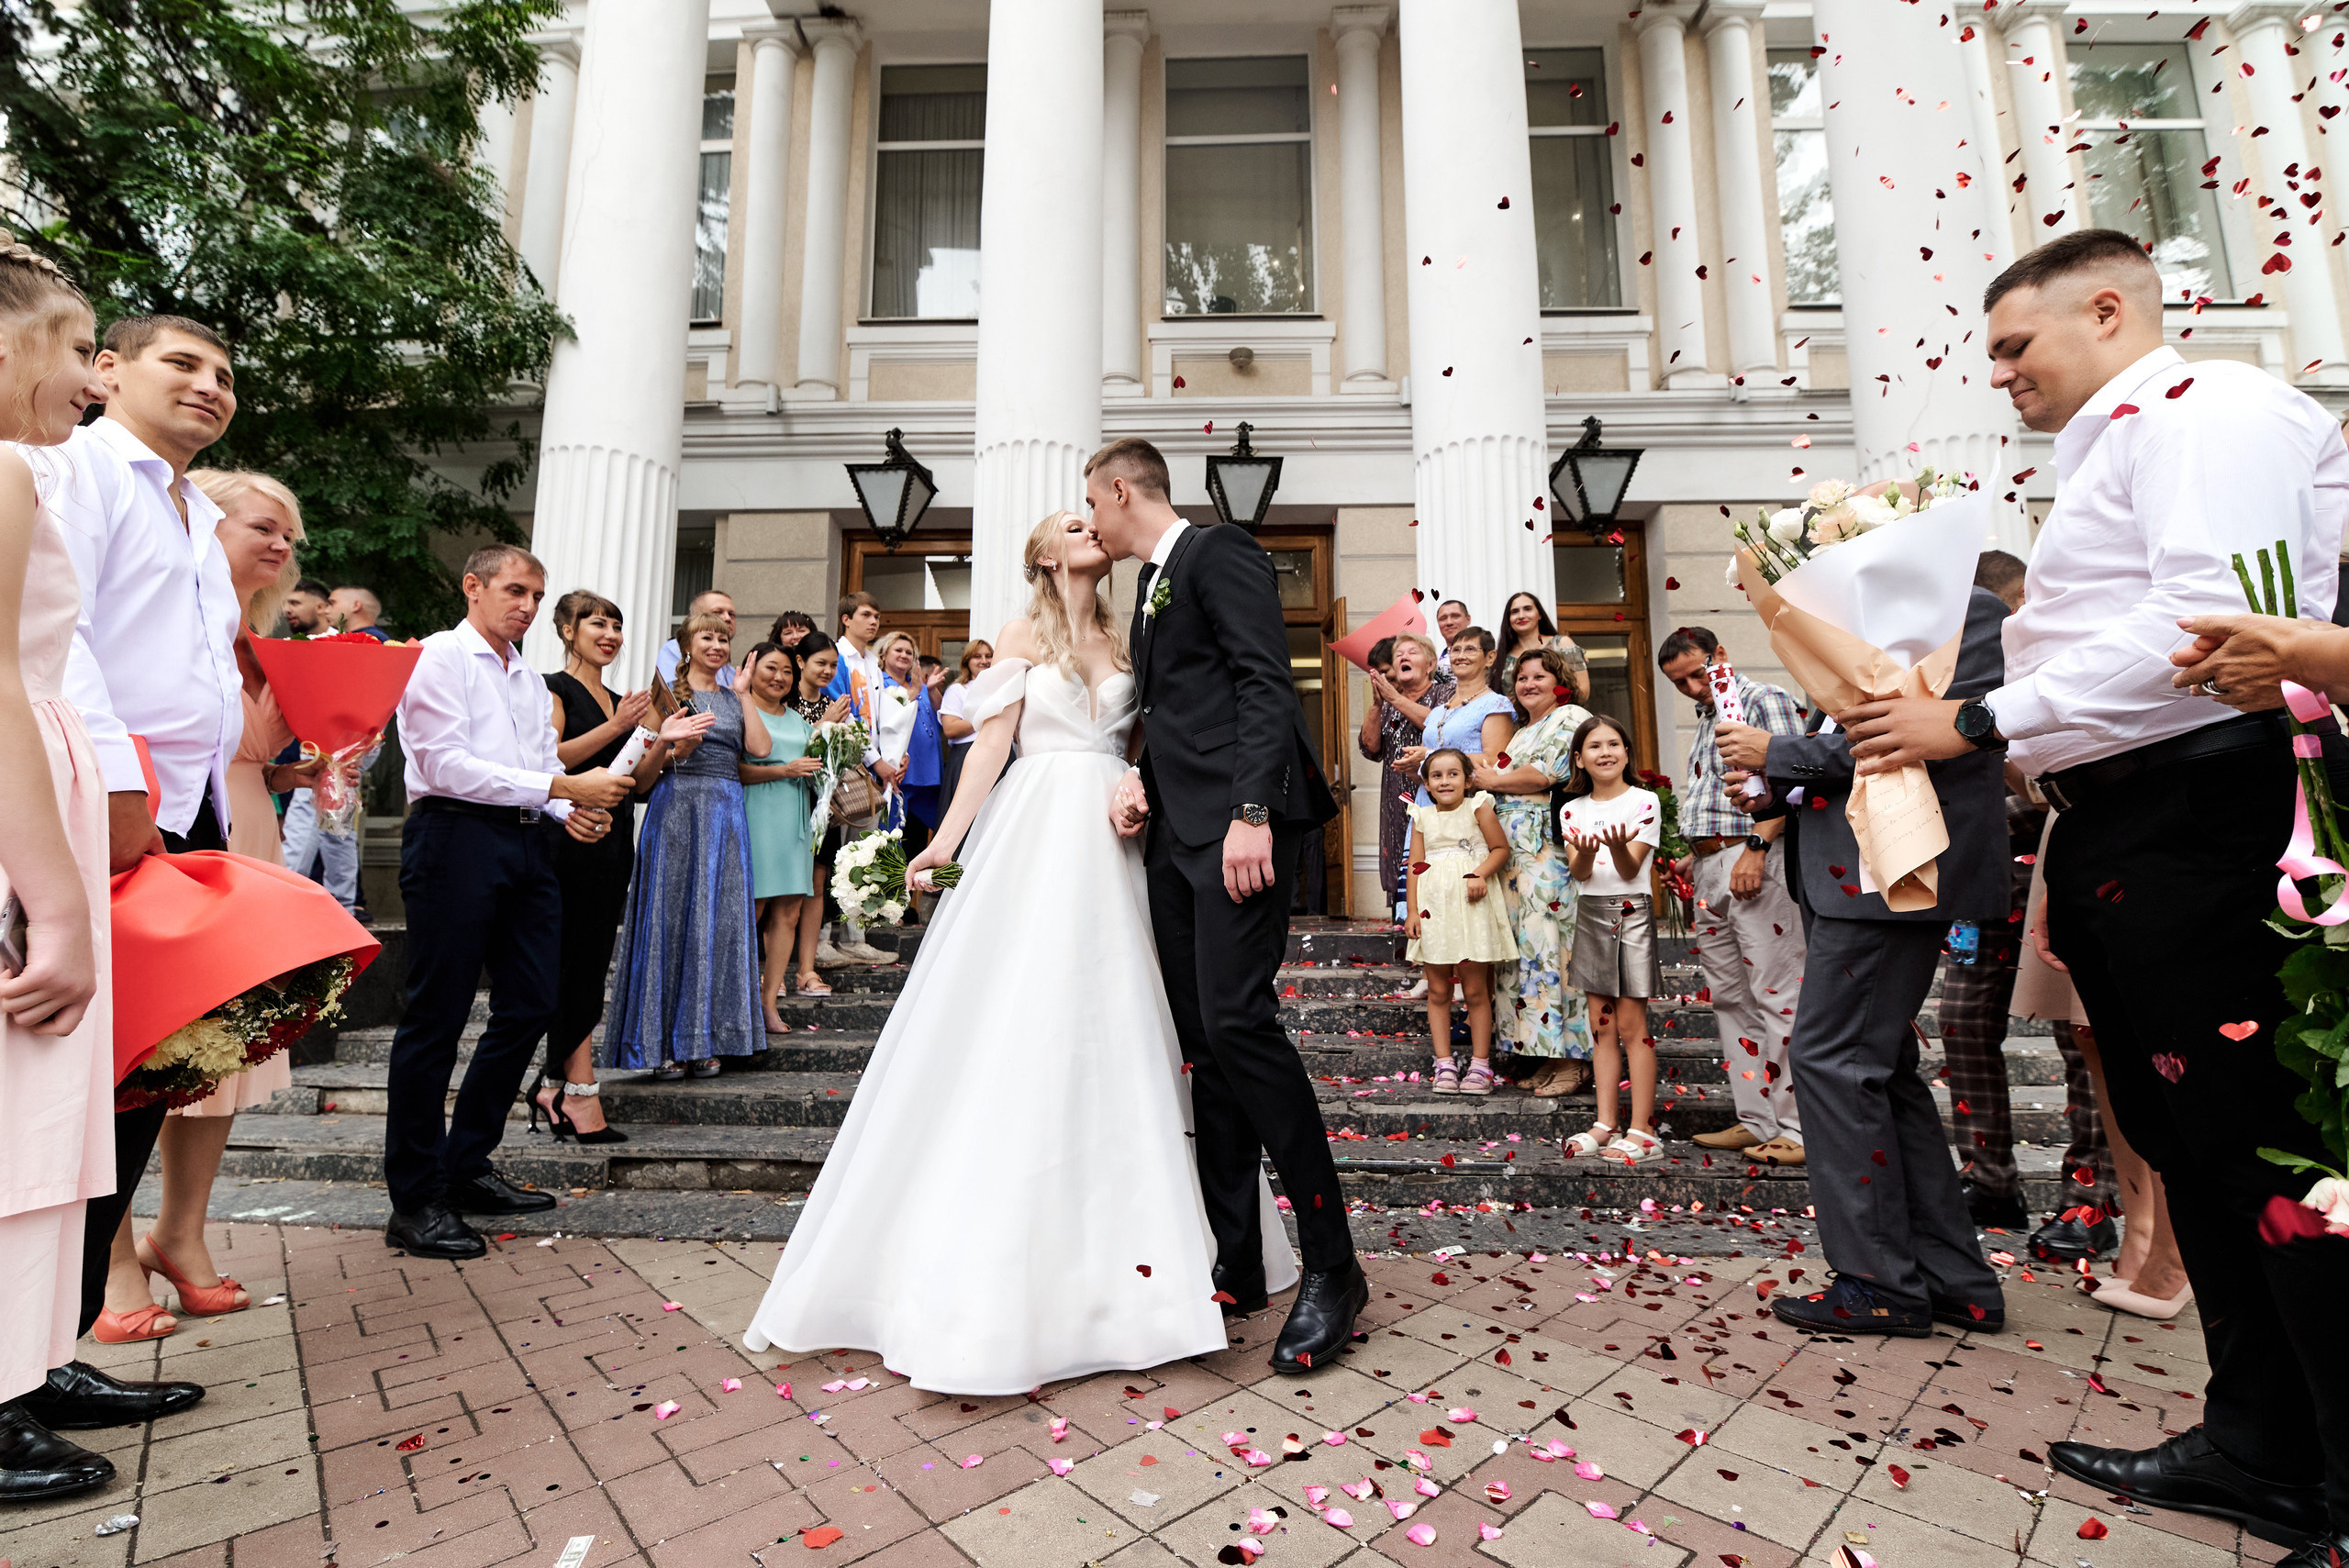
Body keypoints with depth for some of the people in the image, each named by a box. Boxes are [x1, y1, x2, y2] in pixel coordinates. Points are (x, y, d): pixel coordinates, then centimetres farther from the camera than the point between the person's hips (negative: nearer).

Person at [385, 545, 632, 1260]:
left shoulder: (528, 677, 22)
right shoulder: (440, 657, -2)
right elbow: (448, 765, -13)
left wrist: (570, 807, 0)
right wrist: (560, 787, -18)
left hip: (522, 843, 8)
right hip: (455, 835, -8)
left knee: (532, 1004, 10)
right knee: (436, 1019, -1)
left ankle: (466, 1168, 25)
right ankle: (415, 1202, 10)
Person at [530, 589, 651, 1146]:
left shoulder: (618, 700, 20)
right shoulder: (555, 688, -2)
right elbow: (549, 759, -17)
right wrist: (614, 728, -18)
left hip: (613, 842, 8)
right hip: (571, 839, -7)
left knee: (590, 964, 9)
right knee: (579, 964, -6)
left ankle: (554, 1084, 18)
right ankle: (580, 1093, -1)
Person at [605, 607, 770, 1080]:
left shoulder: (733, 698, 17)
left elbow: (759, 748, -1)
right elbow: (645, 771, -3)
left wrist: (743, 692, 4)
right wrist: (673, 744, -22)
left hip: (726, 811, 4)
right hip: (678, 807, -4)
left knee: (720, 919, 4)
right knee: (672, 917, -1)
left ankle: (704, 1039, 14)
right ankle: (664, 1044, 9)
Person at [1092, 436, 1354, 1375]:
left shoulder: (1219, 554, -1)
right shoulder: (1150, 587, 25)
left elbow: (1267, 684, -13)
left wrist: (1251, 814, -23)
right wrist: (1139, 779, 5)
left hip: (1237, 828, -9)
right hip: (1176, 835, 9)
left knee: (1236, 1019, -16)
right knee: (1203, 1042, 7)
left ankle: (1332, 1266, -2)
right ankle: (1236, 1264, 16)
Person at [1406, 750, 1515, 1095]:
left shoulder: (1477, 807, 1)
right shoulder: (1422, 817, 9)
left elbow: (1501, 848, 0)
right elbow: (1415, 867, 7)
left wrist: (1481, 874, -17)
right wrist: (1411, 910, 1)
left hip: (1471, 908, -3)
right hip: (1434, 908, 3)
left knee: (1475, 989, 2)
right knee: (1438, 991, 5)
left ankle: (1480, 1065, 12)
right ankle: (1445, 1065, 13)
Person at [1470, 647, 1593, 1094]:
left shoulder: (1570, 717, -1)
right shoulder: (1522, 731, 26)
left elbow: (1542, 775, -13)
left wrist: (1493, 780, -1)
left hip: (1552, 849, -8)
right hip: (1518, 853, 8)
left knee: (1550, 942, -9)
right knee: (1529, 943, 5)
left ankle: (1574, 1061, -2)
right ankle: (1548, 1056, 11)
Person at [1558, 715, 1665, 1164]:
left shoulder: (1644, 801, -4)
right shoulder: (1572, 809, 7)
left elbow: (1630, 870, -11)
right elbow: (1578, 872, -4)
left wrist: (1619, 845, -33)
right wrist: (1586, 851, -26)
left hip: (1631, 911, -4)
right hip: (1591, 912, 4)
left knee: (1631, 1022, -4)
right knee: (1601, 1023, 8)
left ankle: (1642, 1130, 3)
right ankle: (1606, 1124, 15)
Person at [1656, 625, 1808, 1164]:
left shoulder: (1765, 700, -2)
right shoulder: (1706, 720, 23)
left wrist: (1755, 845, -20)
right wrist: (1694, 856, 15)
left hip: (1754, 860, -9)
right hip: (1709, 867, 9)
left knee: (1775, 993, -7)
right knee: (1728, 995, 9)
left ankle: (1797, 1128, 0)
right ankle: (1756, 1120, 16)